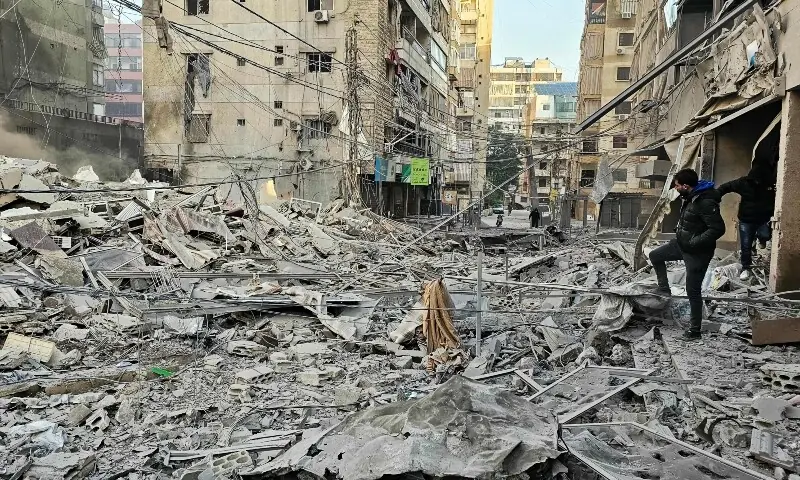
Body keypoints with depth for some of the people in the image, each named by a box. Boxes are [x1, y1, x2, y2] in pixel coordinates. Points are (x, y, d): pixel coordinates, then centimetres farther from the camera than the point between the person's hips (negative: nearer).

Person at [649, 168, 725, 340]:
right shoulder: (691, 196, 1)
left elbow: (718, 229, -31)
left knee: (693, 290, 0)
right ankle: (664, 290, 30)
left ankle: (695, 329, 13)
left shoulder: (705, 202, -28)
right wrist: (679, 230, 8)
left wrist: (694, 242, -28)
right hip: (682, 244, 9)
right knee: (655, 256, 18)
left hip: (697, 252, -9)